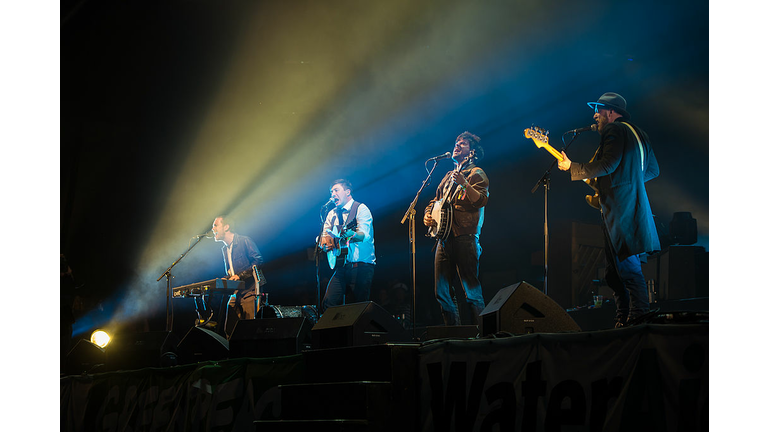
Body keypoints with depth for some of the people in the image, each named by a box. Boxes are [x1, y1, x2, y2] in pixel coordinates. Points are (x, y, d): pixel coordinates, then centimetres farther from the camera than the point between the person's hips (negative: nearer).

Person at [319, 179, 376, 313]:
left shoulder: (361, 209, -2)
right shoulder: (332, 214, 19)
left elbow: (365, 235, -17)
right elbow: (324, 236, 17)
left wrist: (352, 235, -39)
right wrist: (324, 243, -8)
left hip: (361, 266, -5)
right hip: (340, 266, 6)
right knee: (328, 305, -7)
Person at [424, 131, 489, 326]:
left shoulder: (476, 173, 2)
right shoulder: (449, 176, 25)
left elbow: (481, 200, -14)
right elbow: (435, 200, 32)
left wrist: (464, 184, -28)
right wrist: (428, 214, 12)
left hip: (465, 237, -8)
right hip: (444, 237, 8)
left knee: (472, 291, -10)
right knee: (441, 292, 5)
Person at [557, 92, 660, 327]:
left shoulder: (614, 130, -8)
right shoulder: (638, 133, 22)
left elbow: (607, 165, -21)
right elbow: (653, 169, 26)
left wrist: (572, 167, -11)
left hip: (621, 211, -10)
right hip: (635, 210, 10)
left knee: (629, 271, -11)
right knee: (614, 273, 13)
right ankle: (623, 322, 13)